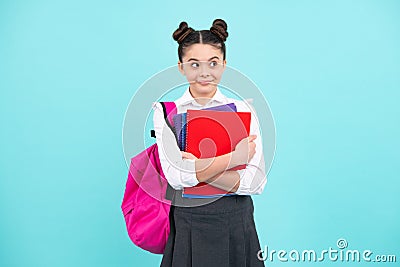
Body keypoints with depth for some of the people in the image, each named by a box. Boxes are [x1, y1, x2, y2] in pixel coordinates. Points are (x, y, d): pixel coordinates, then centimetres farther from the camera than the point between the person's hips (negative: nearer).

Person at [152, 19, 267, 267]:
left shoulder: (243, 110, -3)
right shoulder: (166, 111, -5)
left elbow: (256, 182, -11)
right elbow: (176, 176, -17)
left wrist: (198, 168, -20)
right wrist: (235, 157, -17)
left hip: (237, 225, 1)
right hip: (187, 225, 0)